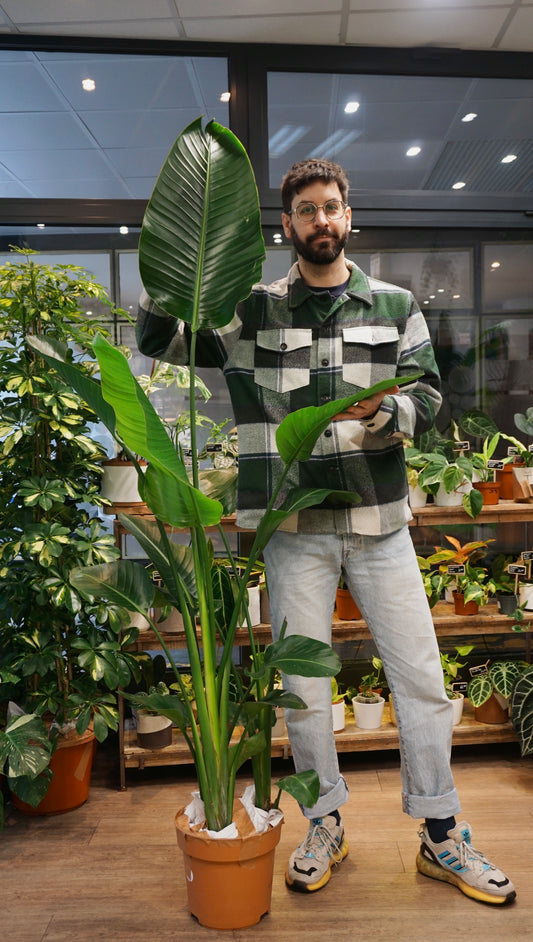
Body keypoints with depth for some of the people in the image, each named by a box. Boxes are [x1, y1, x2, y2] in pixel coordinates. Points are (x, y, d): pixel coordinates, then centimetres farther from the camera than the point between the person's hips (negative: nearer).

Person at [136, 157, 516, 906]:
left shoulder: (394, 305, 8)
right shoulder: (255, 311, 5)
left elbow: (428, 394, 4)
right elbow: (159, 337, 3)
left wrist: (385, 412, -18)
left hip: (379, 519, 1)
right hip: (295, 525, 0)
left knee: (421, 678, 8)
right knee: (303, 685, 10)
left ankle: (442, 837, 29)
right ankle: (324, 826, 33)